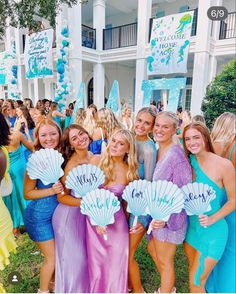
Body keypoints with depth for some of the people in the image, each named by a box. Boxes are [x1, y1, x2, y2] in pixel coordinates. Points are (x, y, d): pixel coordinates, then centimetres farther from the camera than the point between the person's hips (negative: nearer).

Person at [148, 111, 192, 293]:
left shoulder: (176, 154, -23)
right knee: (153, 249, 26)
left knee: (164, 260, 12)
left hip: (171, 215, -8)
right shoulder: (157, 150, 1)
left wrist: (167, 218, -24)